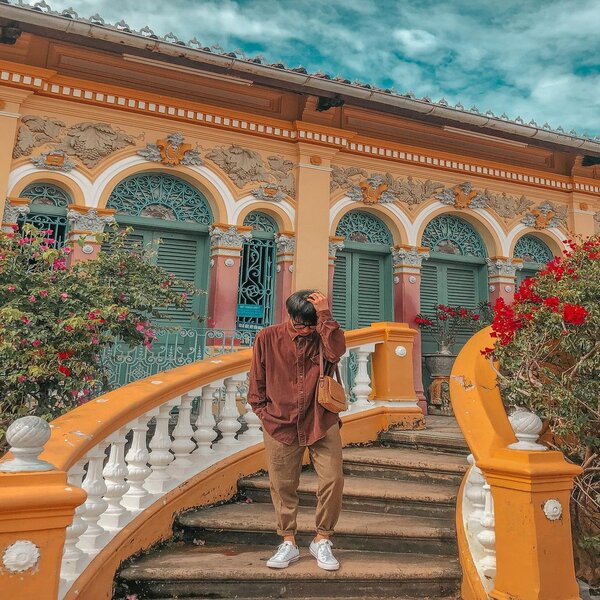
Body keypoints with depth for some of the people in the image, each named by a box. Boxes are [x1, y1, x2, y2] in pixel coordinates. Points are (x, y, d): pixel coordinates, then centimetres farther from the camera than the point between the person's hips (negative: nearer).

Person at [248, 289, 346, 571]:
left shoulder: (324, 336, -3)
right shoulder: (267, 338, -4)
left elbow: (337, 351, -27)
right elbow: (257, 380, 4)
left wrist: (325, 316, -24)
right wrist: (263, 412, 3)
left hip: (322, 424, 0)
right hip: (280, 424, 0)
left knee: (333, 480, -2)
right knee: (283, 485, 9)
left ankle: (322, 542, 18)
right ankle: (288, 543, 28)